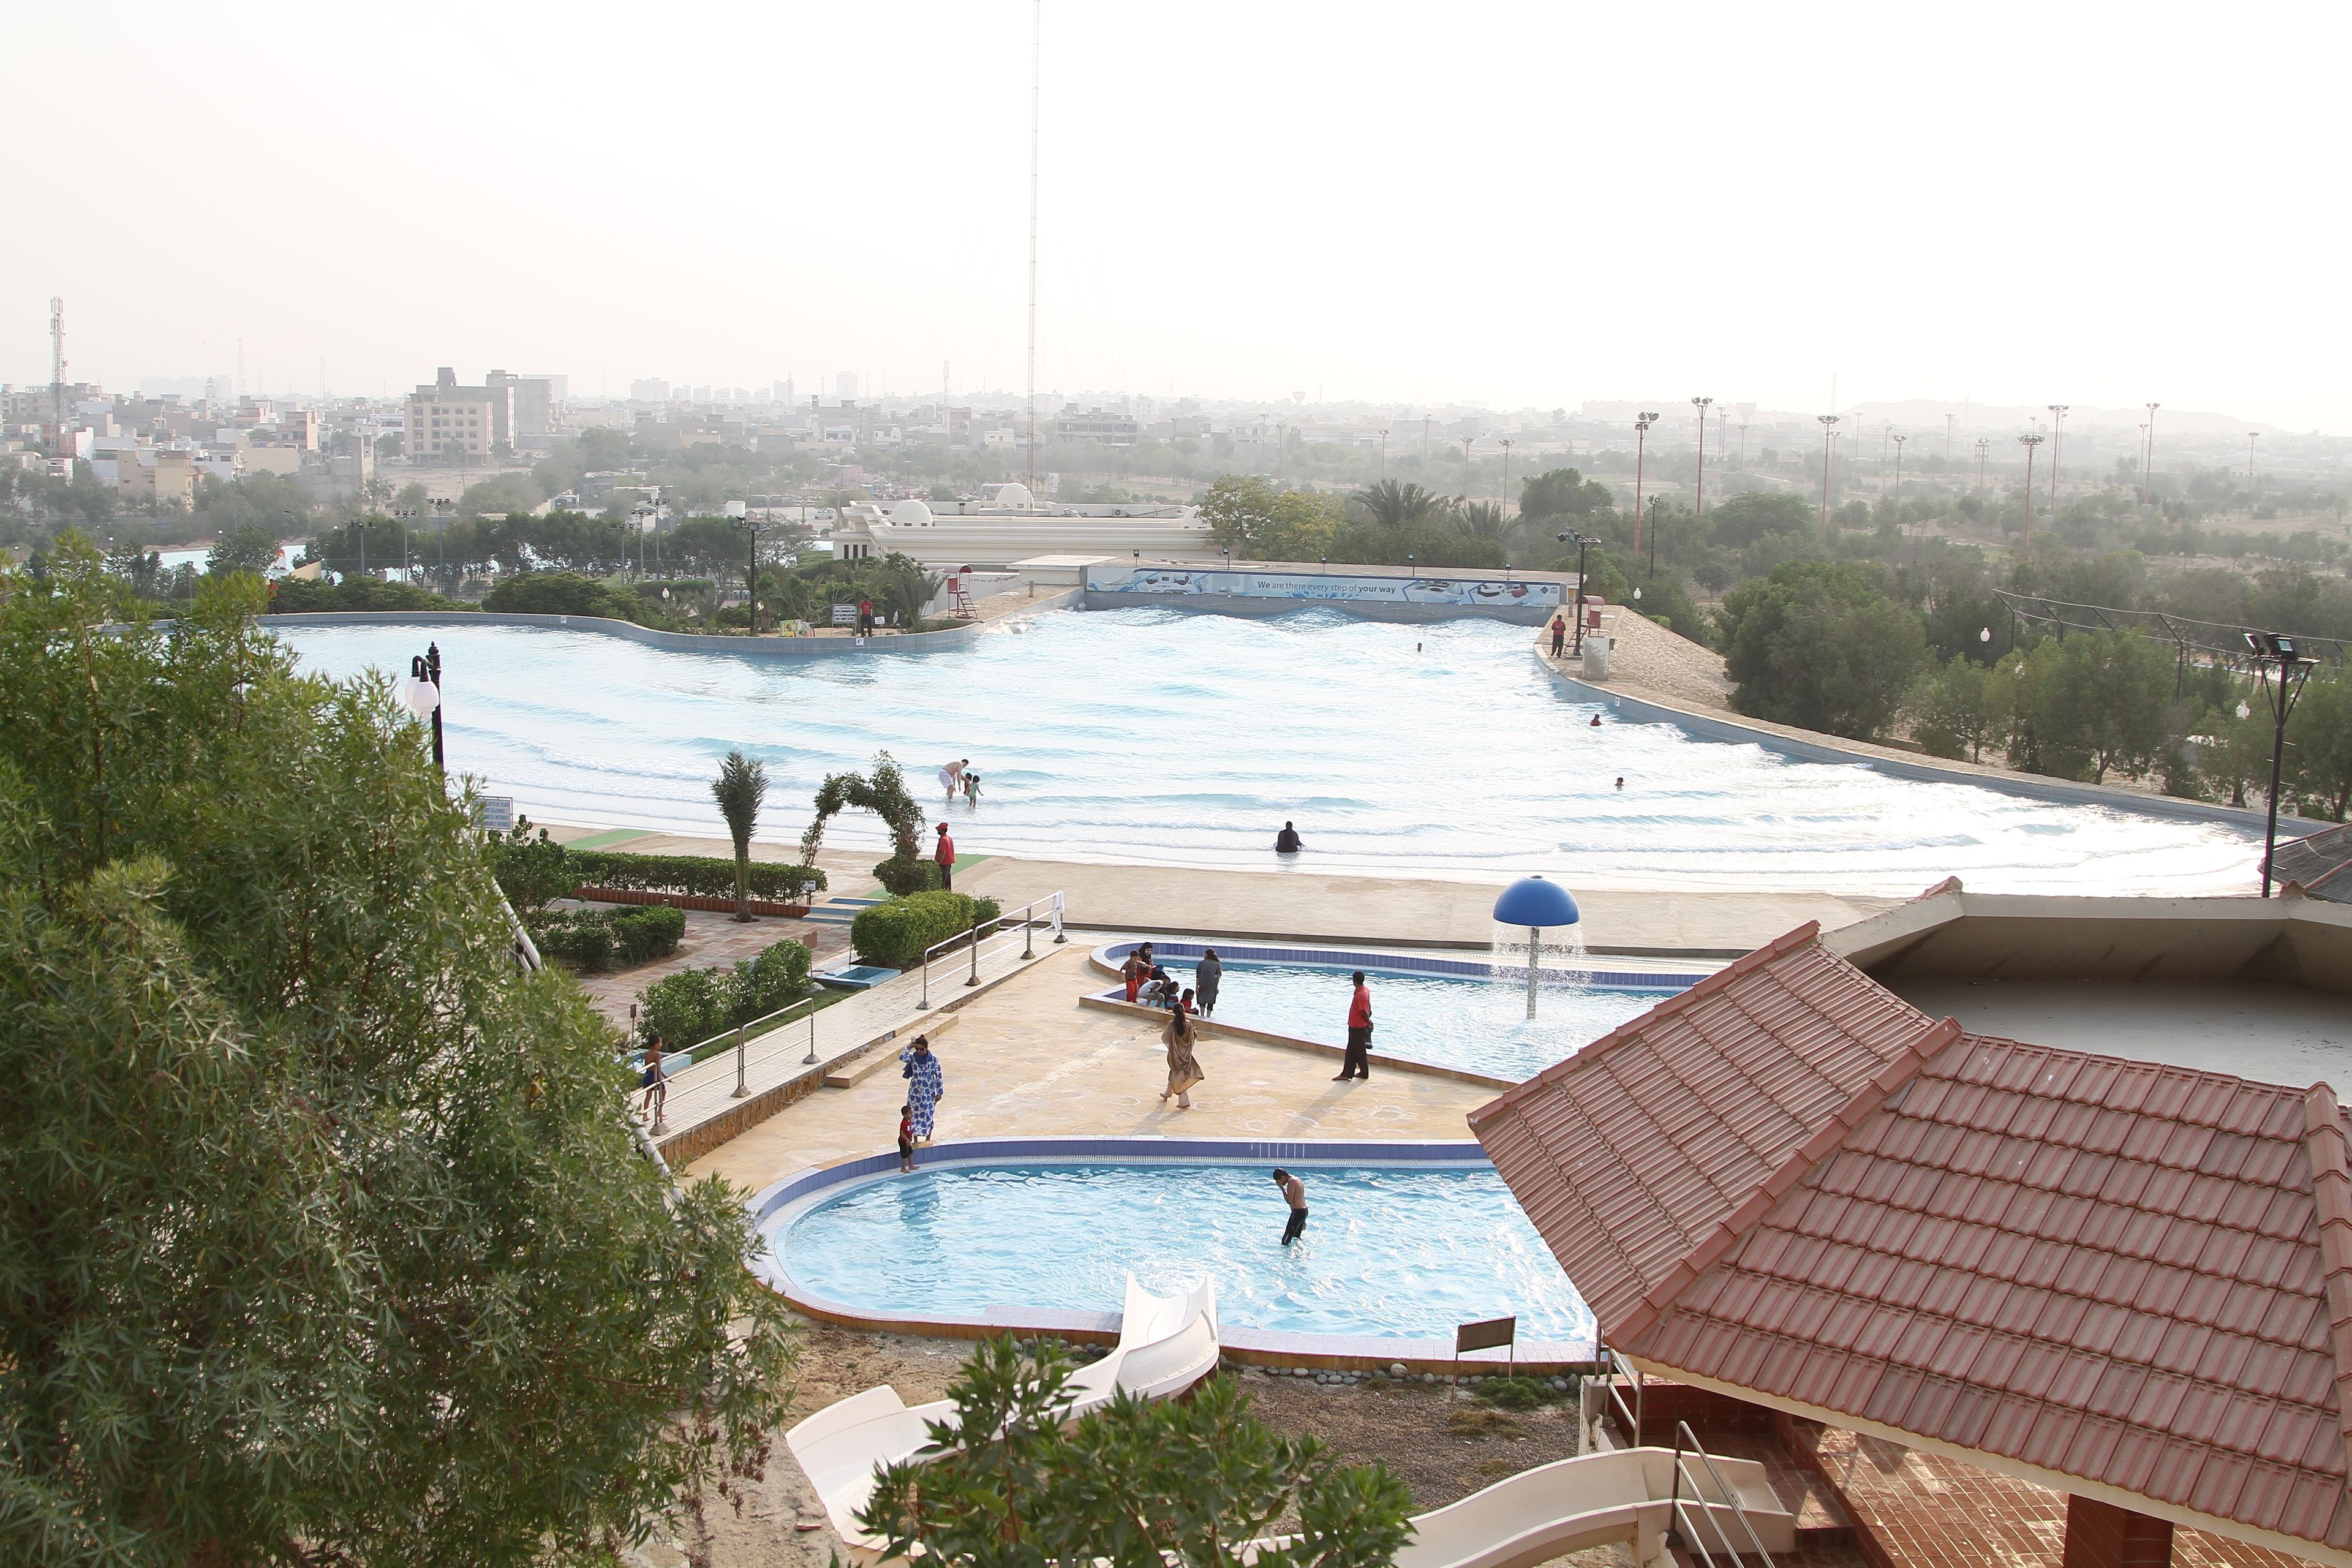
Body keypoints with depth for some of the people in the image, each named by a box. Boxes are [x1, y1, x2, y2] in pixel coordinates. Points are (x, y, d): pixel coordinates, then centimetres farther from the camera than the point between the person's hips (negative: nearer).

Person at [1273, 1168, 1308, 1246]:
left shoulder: (1291, 1181, -14)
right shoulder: (1297, 1179, 16)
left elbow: (1290, 1201, -18)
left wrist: (1282, 1188, -10)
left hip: (1297, 1212, -10)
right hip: (1304, 1211, 10)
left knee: (1285, 1242, -11)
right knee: (1297, 1237, 23)